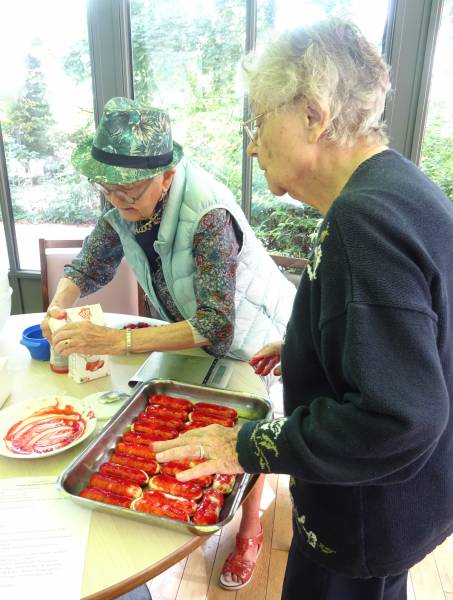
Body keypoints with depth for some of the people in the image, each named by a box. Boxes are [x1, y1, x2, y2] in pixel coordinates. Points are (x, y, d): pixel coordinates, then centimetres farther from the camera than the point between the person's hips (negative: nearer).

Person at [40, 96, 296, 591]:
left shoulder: (208, 215, -37)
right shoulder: (125, 202, -15)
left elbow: (217, 326, -40)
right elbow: (90, 265, -1)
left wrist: (118, 341, -44)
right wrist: (58, 307, -20)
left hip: (252, 337, -6)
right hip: (194, 328, 6)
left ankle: (249, 532, 37)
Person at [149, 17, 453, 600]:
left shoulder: (368, 218, -31)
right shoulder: (399, 186, 2)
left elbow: (397, 418, -34)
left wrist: (251, 446, -24)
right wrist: (303, 348, 9)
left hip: (372, 517, -9)